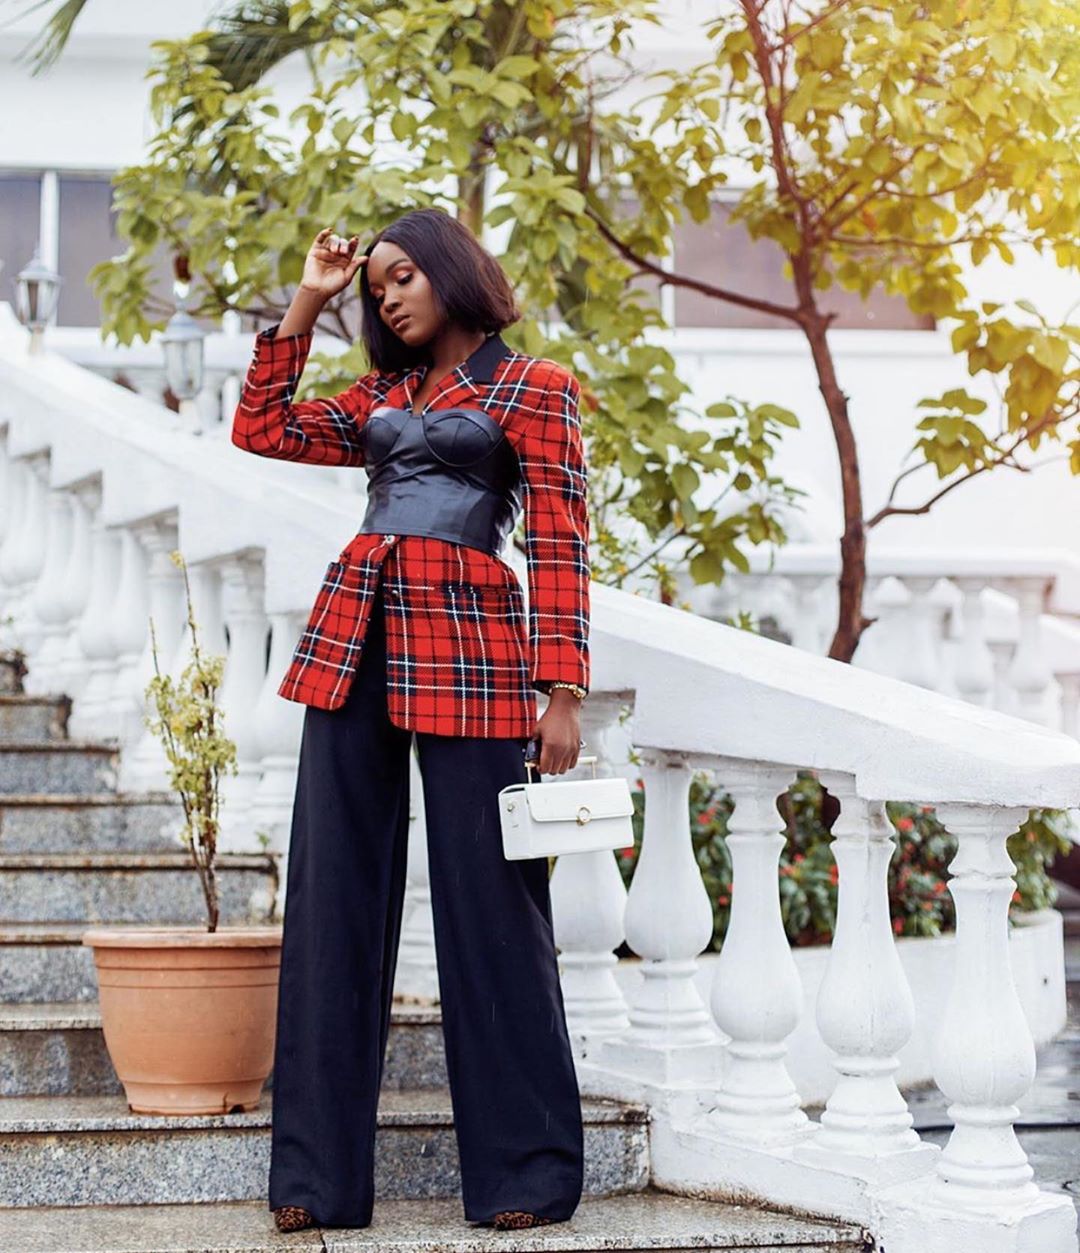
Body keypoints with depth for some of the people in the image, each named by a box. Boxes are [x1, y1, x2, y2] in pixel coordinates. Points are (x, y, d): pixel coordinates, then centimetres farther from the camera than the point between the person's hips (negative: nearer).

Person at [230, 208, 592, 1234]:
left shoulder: (531, 388, 4)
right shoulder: (382, 397, 20)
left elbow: (559, 540, -3)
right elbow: (262, 429, 17)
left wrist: (562, 691, -10)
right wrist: (305, 305, 16)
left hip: (469, 647, -5)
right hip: (352, 641, 6)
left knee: (488, 901, -3)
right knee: (333, 899, 2)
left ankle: (523, 1173, 6)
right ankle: (319, 1176, 7)